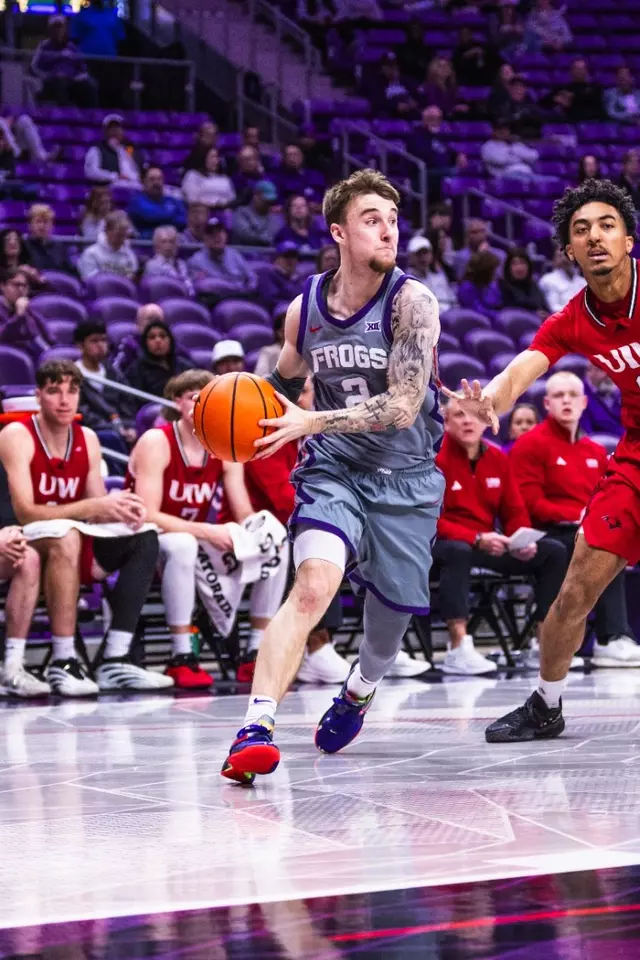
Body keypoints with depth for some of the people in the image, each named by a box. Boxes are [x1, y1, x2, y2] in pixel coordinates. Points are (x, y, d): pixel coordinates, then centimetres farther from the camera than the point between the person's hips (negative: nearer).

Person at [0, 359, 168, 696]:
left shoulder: (87, 440, 6)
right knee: (66, 535, -36)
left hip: (69, 546, 7)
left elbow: (98, 513, 4)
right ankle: (63, 663, -35)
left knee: (144, 539, -7)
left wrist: (120, 510, -20)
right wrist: (93, 507, -30)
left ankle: (114, 661, -17)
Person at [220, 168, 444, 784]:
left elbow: (402, 408, -23)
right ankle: (257, 726, -31)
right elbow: (285, 383, 19)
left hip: (405, 478, 0)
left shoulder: (410, 302, -14)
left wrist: (312, 423, -31)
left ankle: (360, 689, 48)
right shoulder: (304, 308, -2)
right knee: (313, 584, -25)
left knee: (392, 609, 12)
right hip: (332, 471, 0)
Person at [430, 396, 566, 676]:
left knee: (553, 552, -3)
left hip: (489, 545, 7)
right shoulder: (435, 459, -10)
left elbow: (515, 512, 12)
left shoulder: (498, 459, 10)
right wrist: (476, 539, -28)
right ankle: (458, 649, -49)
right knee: (458, 551, -42)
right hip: (444, 544, -7)